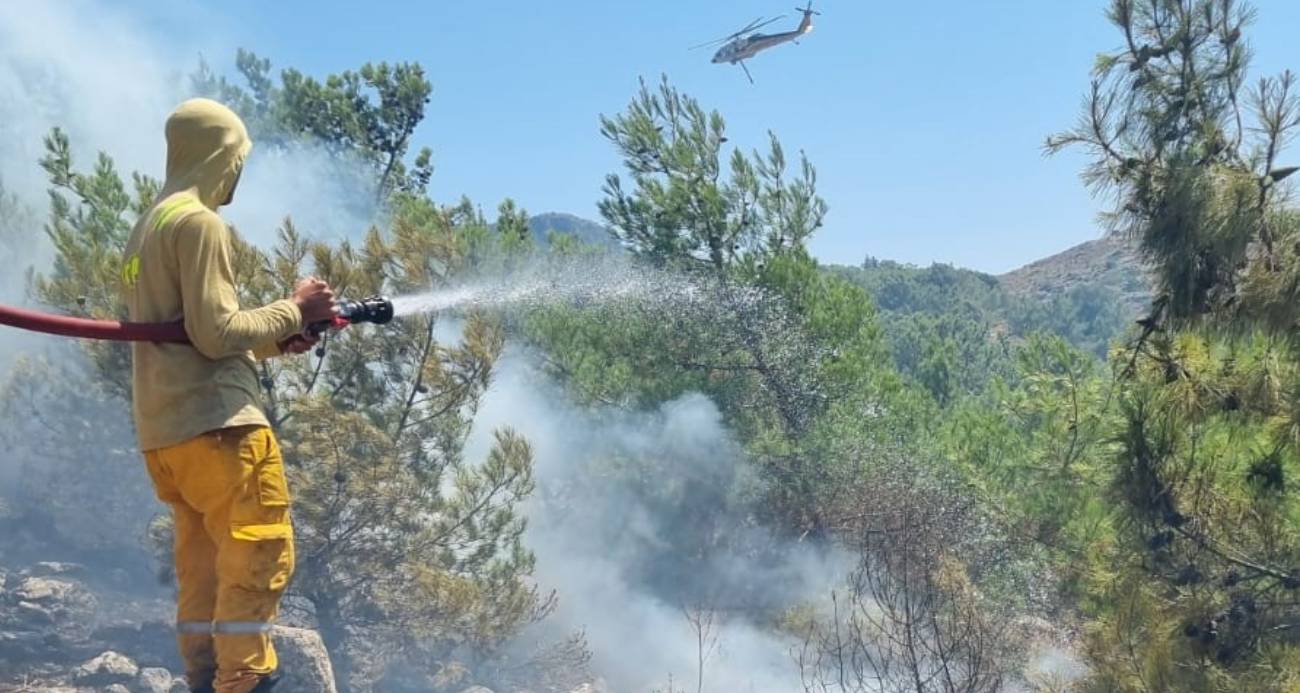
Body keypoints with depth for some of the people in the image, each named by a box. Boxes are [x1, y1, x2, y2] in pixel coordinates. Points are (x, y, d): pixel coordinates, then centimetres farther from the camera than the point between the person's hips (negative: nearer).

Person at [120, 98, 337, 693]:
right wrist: (293, 309, -4)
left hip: (165, 431, 10)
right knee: (259, 557, -8)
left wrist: (274, 340, 15)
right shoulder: (198, 222, -9)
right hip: (215, 423, -10)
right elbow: (216, 334, -15)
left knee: (204, 571, 13)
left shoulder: (147, 228, 21)